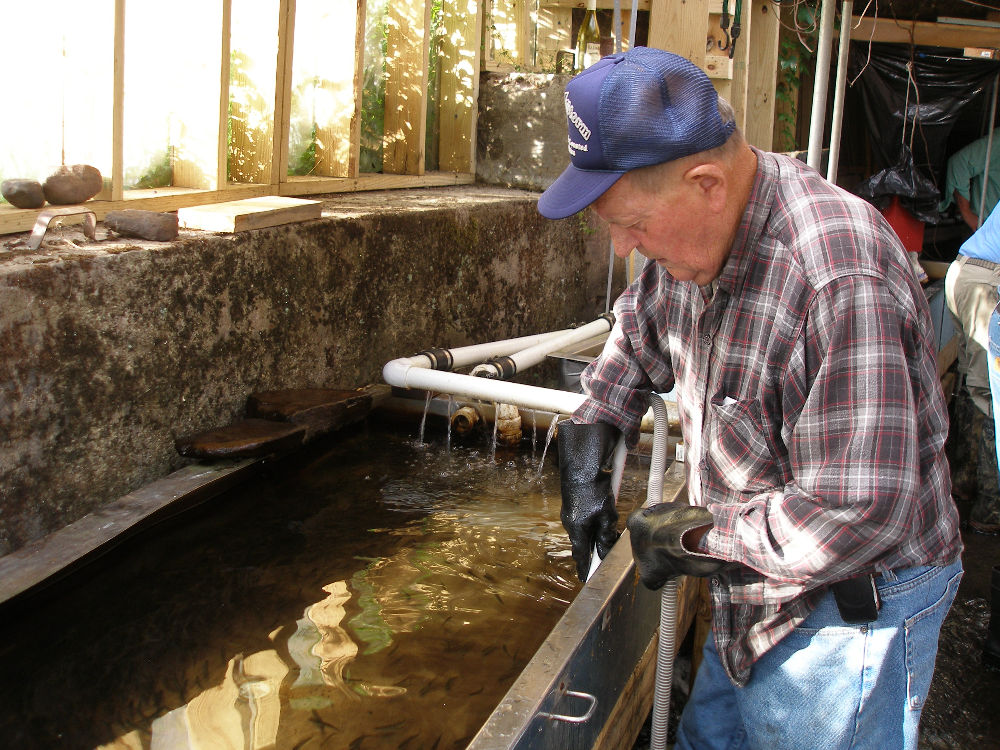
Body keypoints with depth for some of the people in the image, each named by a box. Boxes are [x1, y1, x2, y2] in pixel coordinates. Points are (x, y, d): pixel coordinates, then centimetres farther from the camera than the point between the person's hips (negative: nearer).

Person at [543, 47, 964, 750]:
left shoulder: (839, 281, -33)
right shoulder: (700, 240, -4)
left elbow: (856, 515, -34)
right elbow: (638, 337, 19)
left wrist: (693, 537, -21)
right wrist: (587, 454, 10)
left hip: (853, 607, -8)